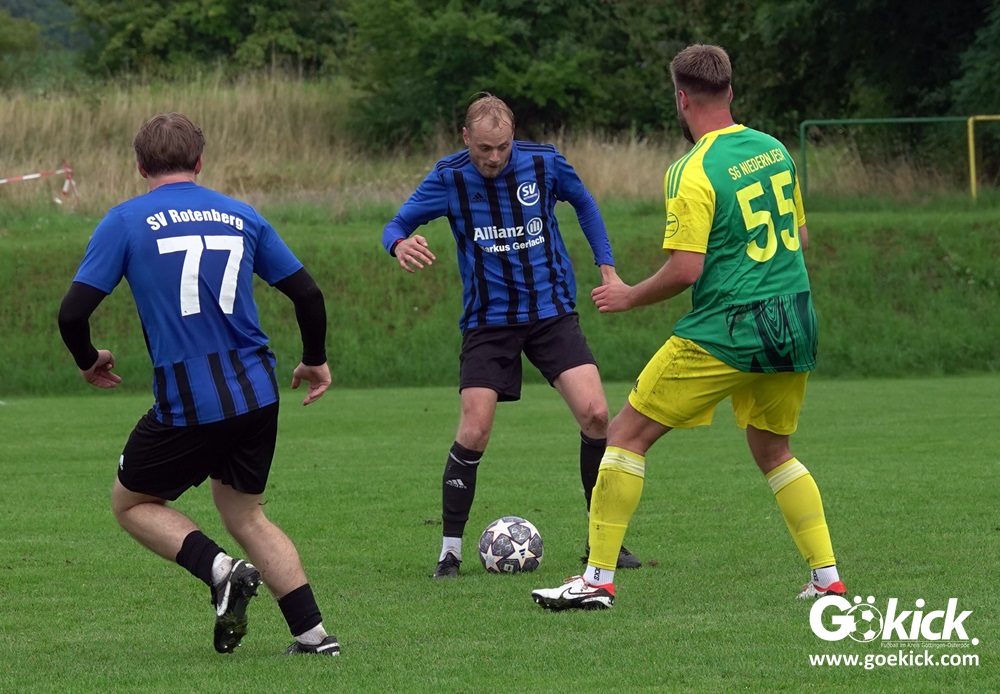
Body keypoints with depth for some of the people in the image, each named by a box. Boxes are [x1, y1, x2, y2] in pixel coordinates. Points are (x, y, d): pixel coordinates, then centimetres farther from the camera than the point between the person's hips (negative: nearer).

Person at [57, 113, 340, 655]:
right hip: (258, 394, 4)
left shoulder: (126, 221, 0)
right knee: (244, 514, 22)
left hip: (187, 405, -4)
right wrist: (315, 361, 30)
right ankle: (313, 634, 10)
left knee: (131, 504, 18)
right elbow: (307, 294, 12)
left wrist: (89, 362, 16)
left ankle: (219, 569, -7)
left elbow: (73, 312, -5)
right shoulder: (242, 217, 11)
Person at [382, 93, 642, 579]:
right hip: (488, 321, -1)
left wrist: (606, 264, 11)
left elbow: (583, 203, 15)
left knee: (595, 414, -13)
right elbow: (398, 225, -4)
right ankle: (450, 550, 2)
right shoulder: (450, 178, -8)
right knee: (474, 431, -13)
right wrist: (400, 245, -29)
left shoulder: (544, 163, -5)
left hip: (552, 311, 1)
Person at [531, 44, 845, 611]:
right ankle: (828, 579, 16)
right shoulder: (774, 150, 8)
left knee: (627, 435, 1)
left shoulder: (695, 173, -13)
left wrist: (627, 297, -2)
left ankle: (599, 579, -1)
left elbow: (686, 270, -18)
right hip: (795, 325, 7)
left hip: (727, 331, -7)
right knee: (772, 451, 24)